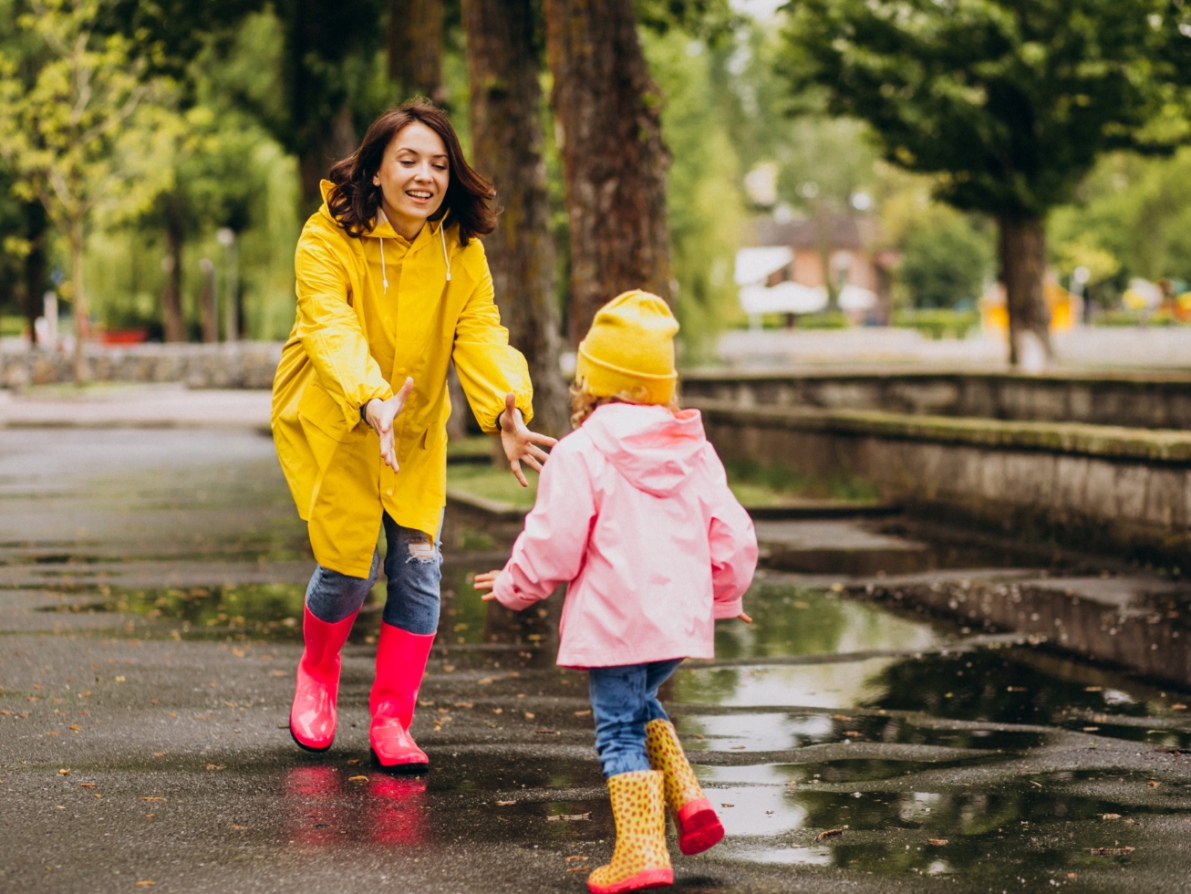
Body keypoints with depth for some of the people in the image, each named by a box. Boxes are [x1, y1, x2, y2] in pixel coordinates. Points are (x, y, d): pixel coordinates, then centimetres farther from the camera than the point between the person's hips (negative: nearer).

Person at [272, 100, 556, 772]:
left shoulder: (461, 250, -11)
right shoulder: (328, 238, -23)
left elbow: (481, 333, -23)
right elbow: (333, 330, -37)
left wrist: (508, 411, -43)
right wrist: (371, 401, -57)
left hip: (415, 428, 3)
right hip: (332, 421, -3)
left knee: (419, 562, -5)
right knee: (351, 564, -4)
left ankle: (391, 723, 9)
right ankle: (318, 670, 30)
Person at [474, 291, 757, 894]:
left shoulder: (581, 451, -8)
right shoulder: (696, 451, 11)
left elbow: (554, 544, -10)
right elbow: (733, 539, 13)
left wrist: (513, 586, 10)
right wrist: (724, 598, 31)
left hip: (616, 621, -6)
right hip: (681, 617, 6)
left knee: (620, 730, 1)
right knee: (641, 705, 27)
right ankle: (687, 799, 12)